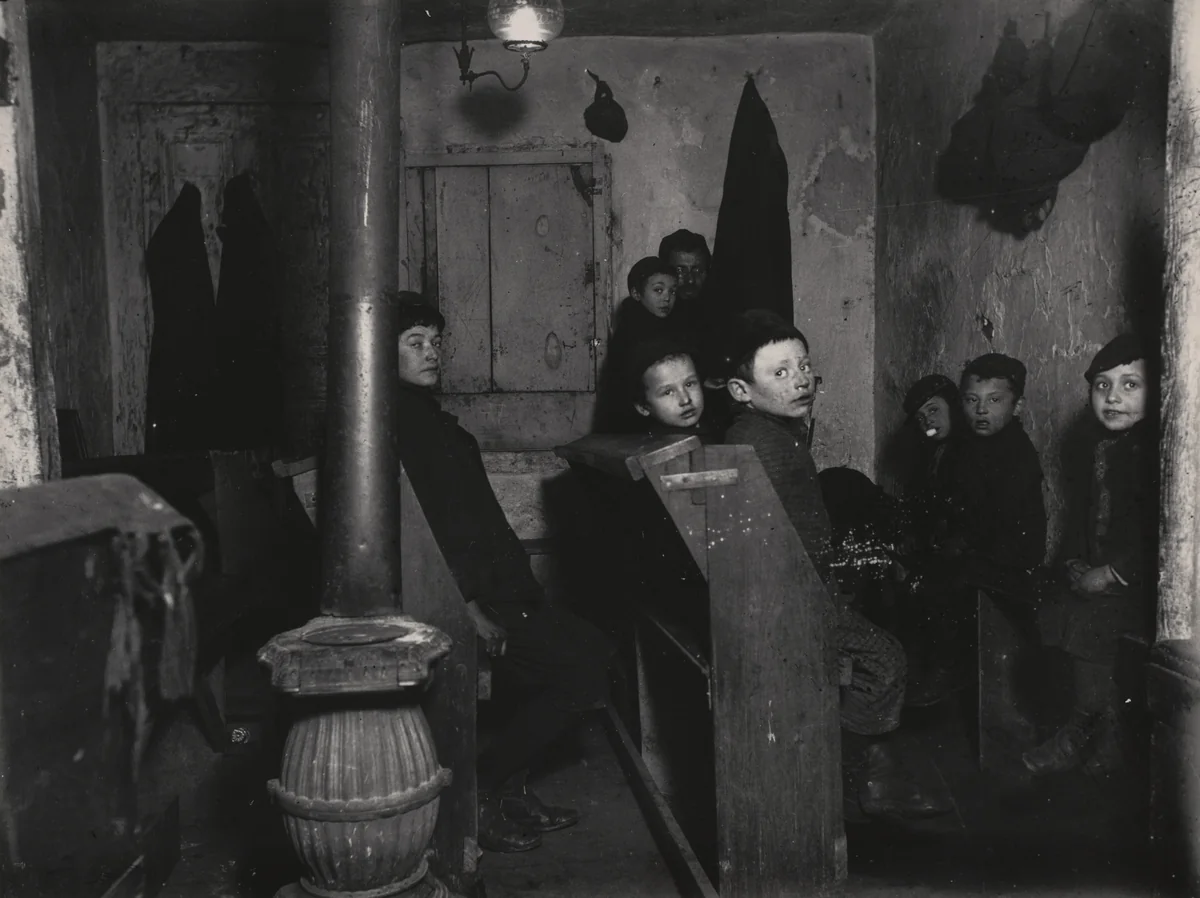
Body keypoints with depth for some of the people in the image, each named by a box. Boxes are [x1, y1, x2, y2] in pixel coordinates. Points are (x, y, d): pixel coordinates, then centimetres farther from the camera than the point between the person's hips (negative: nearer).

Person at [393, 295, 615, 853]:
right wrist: (468, 608, -22)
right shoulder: (391, 422, -10)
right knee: (580, 669, -12)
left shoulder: (428, 417, 20)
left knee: (594, 651, 4)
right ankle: (480, 793, -3)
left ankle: (511, 790, 7)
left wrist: (517, 587, 13)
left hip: (491, 591, 10)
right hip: (442, 604, -9)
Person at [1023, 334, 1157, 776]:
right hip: (1103, 576, 9)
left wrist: (1110, 574, -19)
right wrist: (1077, 563, 7)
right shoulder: (1106, 447, 13)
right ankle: (1083, 729, 9)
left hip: (1145, 586, -9)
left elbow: (1158, 535, -21)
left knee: (1085, 621, -18)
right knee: (1051, 611, -1)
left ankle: (1085, 732, 2)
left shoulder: (1154, 449, -15)